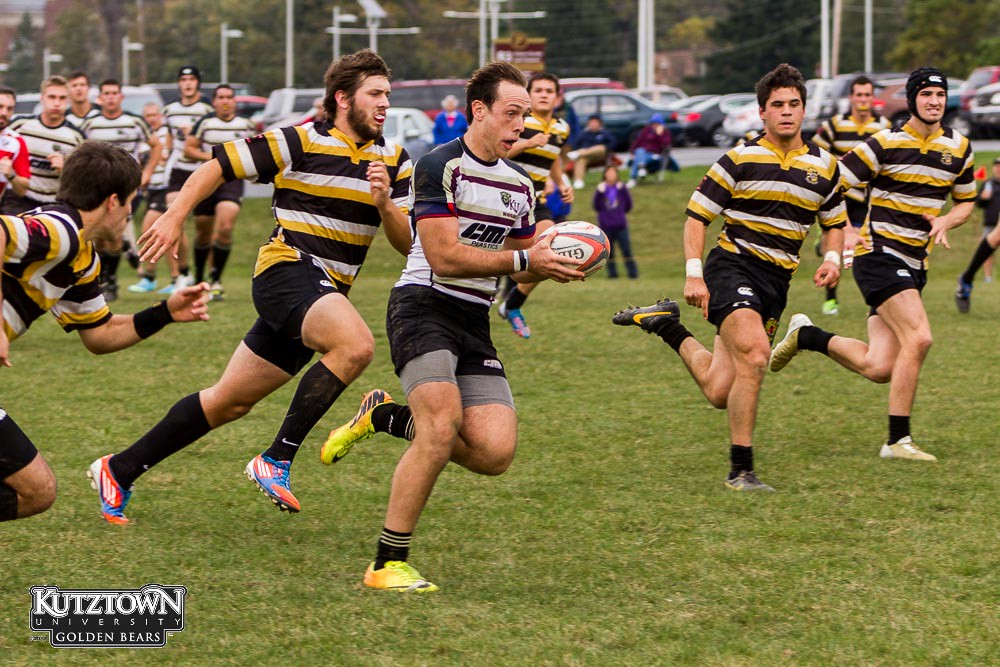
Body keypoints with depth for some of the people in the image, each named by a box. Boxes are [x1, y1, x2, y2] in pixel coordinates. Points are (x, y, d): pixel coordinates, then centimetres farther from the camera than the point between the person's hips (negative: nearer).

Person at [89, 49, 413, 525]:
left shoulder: (395, 161, 9)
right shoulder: (300, 142, -7)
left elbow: (407, 243, 5)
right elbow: (218, 165, -1)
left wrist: (384, 203, -13)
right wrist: (175, 217, -7)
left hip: (327, 294, 6)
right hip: (287, 269, -6)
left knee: (230, 401, 9)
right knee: (356, 344, -32)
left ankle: (121, 470, 21)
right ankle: (276, 460, -25)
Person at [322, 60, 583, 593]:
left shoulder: (520, 184, 15)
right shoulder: (439, 166, -9)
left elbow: (522, 269, 22)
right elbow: (445, 256, -16)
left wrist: (553, 264, 0)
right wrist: (524, 258, -17)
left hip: (474, 324, 7)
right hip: (423, 307, -7)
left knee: (495, 453, -9)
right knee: (443, 427, -26)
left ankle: (391, 416, 17)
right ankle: (387, 565, -16)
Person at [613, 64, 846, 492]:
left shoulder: (823, 166, 8)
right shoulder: (740, 159, -4)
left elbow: (834, 221, 23)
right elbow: (696, 215, -1)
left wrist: (832, 259, 3)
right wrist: (693, 274, -12)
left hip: (777, 280, 5)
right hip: (732, 267, -5)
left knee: (719, 391, 0)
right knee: (754, 353, -28)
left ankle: (667, 326, 29)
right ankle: (740, 470, -17)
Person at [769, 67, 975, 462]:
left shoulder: (959, 148, 8)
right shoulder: (885, 143, -8)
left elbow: (966, 201, 21)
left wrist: (945, 221, -1)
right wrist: (846, 234, -19)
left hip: (915, 265, 6)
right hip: (879, 255, -6)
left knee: (879, 368, -2)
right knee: (918, 337, -23)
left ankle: (805, 335, 23)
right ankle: (898, 440, -13)